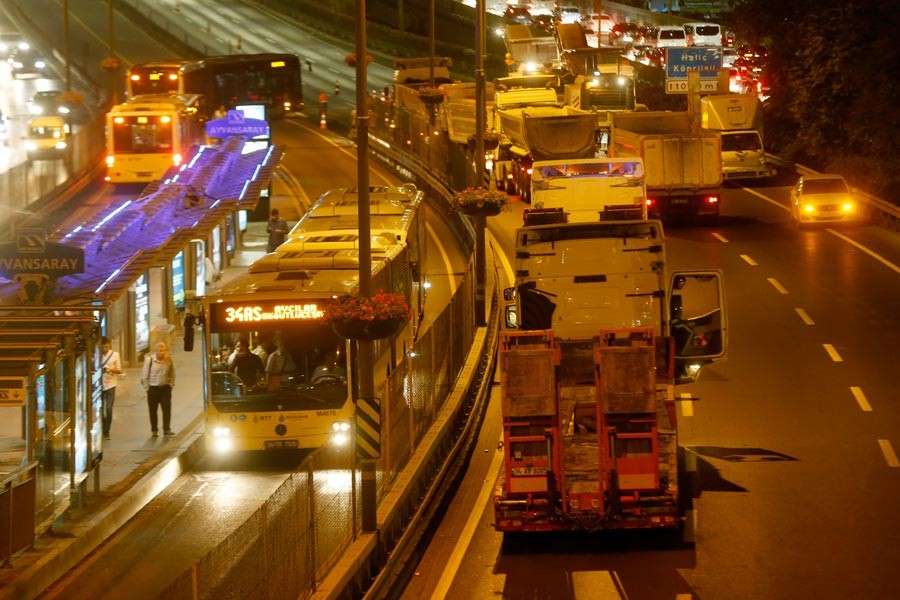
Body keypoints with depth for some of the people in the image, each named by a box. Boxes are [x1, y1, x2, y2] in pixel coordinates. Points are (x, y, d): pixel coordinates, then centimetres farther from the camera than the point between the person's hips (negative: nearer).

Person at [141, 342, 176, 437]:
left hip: (165, 388, 2)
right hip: (153, 388, -2)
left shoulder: (168, 359, -1)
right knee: (153, 411, 4)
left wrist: (171, 385, 6)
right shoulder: (150, 359, -11)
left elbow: (172, 374, 12)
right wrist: (147, 388, -6)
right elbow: (145, 375, -6)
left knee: (167, 409, -3)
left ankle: (167, 429, 2)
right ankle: (154, 430, 13)